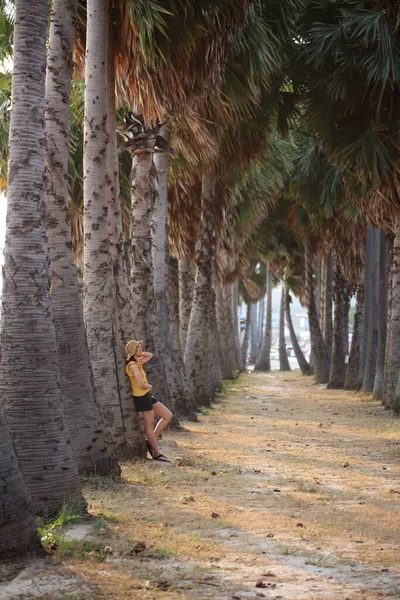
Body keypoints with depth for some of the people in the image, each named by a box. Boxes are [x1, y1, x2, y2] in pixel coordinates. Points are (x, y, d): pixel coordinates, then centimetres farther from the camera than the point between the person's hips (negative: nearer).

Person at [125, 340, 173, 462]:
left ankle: (151, 442, 15)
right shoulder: (133, 365, -18)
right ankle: (157, 453, 9)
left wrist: (139, 353, 9)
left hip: (147, 396, 10)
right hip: (142, 397, -10)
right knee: (150, 424, -1)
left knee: (168, 415, 11)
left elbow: (150, 355, 25)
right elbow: (141, 385, -25)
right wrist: (149, 386, -4)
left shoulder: (137, 363, 10)